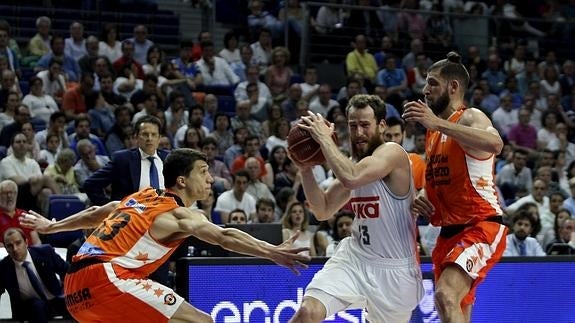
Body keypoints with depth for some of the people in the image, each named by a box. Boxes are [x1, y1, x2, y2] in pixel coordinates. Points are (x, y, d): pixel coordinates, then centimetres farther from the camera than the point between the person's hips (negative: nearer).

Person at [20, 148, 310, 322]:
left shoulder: (145, 196, 22)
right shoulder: (180, 214, -3)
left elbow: (95, 214, 34)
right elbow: (224, 237, -20)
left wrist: (51, 226, 48)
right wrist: (271, 253, -29)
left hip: (76, 285, 10)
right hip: (107, 278, -10)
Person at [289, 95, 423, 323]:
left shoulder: (393, 154, -15)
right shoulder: (355, 163, 9)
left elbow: (351, 178, -34)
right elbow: (323, 211, 13)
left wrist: (324, 138, -22)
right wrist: (305, 170, -1)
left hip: (394, 269, -5)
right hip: (355, 257, 5)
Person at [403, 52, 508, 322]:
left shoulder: (471, 118, -11)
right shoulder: (434, 129, 16)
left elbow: (495, 143, -36)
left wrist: (438, 123, -39)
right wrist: (421, 196, 5)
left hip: (481, 226, -10)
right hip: (450, 232, 10)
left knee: (446, 295, -29)